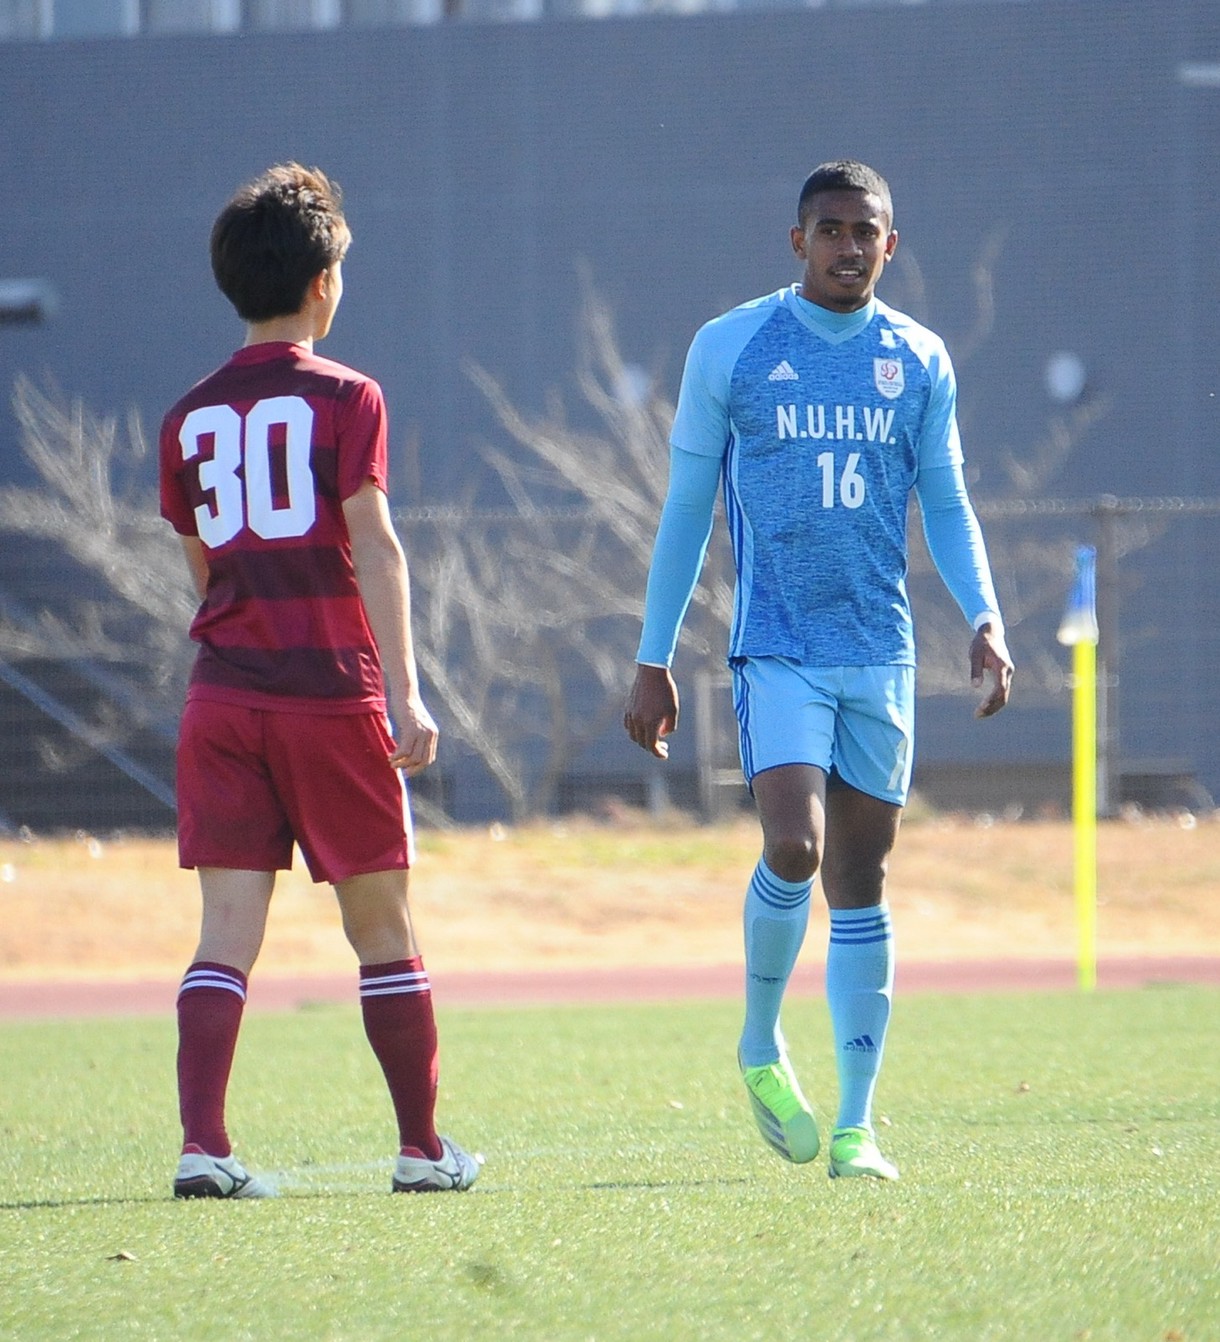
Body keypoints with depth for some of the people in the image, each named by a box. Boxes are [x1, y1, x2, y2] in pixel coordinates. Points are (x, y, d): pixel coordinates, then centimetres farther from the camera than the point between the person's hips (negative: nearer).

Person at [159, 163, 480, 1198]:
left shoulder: (191, 418, 10)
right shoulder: (344, 398, -4)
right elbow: (374, 549, -11)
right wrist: (404, 692, -14)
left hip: (222, 694, 4)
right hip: (331, 687, -3)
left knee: (228, 928, -1)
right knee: (381, 924, 7)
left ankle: (203, 1145, -14)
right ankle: (423, 1147, 14)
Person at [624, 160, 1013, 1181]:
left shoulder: (920, 361, 8)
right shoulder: (730, 349, 1)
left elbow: (947, 506, 14)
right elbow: (687, 509, 6)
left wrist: (984, 618, -3)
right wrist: (654, 662, 5)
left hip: (882, 653, 3)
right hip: (777, 646, -3)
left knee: (861, 883, 4)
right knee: (794, 848, -20)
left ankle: (857, 1125, 8)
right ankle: (761, 1043, 7)